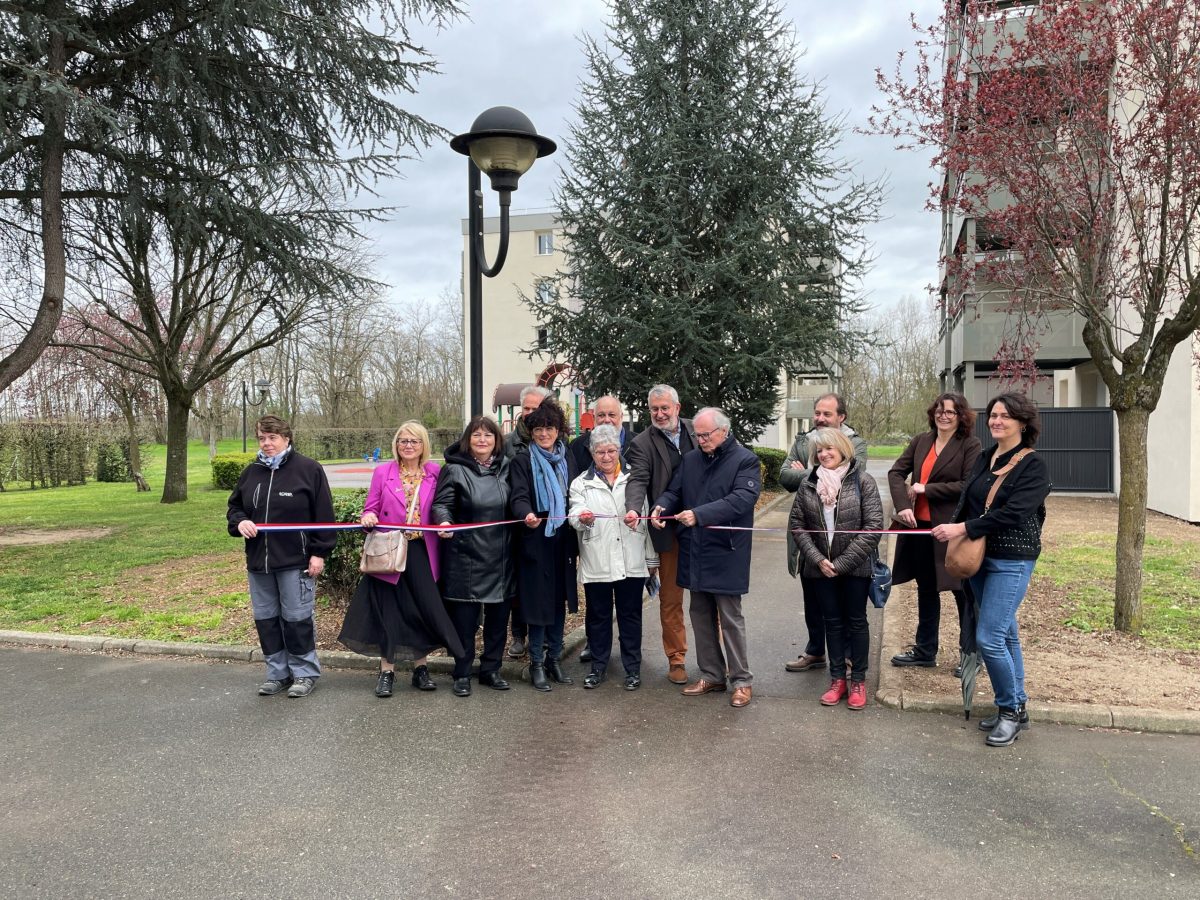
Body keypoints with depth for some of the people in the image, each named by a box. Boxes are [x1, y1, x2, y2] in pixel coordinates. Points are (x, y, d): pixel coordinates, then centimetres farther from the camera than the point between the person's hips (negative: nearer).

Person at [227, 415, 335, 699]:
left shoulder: (309, 470, -6)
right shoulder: (251, 473, 10)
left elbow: (324, 515, -7)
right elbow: (234, 507, 19)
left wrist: (319, 553, -10)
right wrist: (240, 522, -5)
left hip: (296, 561, -6)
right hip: (258, 559, 6)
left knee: (297, 617, 0)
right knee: (265, 618, 11)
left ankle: (304, 673, 14)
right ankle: (277, 673, 24)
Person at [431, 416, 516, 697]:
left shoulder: (505, 467, 9)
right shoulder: (454, 469, -4)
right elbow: (441, 503, -8)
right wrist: (444, 521, -27)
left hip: (500, 557, 4)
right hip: (465, 556, -4)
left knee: (498, 616, 11)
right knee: (464, 618, 3)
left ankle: (490, 670, 26)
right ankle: (462, 674, 18)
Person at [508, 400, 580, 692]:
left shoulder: (567, 459, 12)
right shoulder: (523, 460, -3)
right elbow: (518, 496, -15)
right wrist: (526, 515, -36)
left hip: (563, 540, 5)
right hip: (536, 540, -5)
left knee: (559, 600, 11)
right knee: (539, 600, 0)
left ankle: (554, 659, 24)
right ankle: (537, 662, 13)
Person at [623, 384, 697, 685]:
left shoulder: (696, 430, 5)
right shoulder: (642, 443, -5)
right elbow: (638, 479, -17)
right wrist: (633, 509, -37)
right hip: (670, 532, -2)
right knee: (671, 599, 9)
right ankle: (676, 659, 21)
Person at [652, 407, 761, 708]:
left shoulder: (745, 460, -8)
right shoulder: (690, 459, 10)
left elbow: (742, 499, -20)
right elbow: (674, 490, 12)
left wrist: (699, 514, -29)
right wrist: (662, 505, -13)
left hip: (726, 553, -6)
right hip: (694, 552, 6)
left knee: (730, 618, 1)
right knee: (701, 615, 14)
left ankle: (741, 680, 14)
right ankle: (711, 675, 27)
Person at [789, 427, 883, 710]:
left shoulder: (862, 481, -9)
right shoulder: (808, 484, 1)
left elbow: (873, 526, -13)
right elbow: (796, 525, 2)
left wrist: (842, 562, -15)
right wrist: (818, 559, -10)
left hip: (854, 568, -3)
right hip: (820, 568, 3)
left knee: (856, 621, 8)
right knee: (832, 622, 12)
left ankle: (859, 681, 20)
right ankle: (837, 679, 22)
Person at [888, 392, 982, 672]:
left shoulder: (970, 445, -8)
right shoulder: (920, 441, 7)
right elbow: (896, 472, 3)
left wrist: (926, 489, -14)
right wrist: (902, 505, -12)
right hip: (919, 526, 6)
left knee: (963, 591, 6)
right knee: (926, 589, 17)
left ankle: (970, 654, 21)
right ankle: (925, 650, 31)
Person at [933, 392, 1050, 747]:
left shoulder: (1033, 467, -11)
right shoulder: (984, 459, 10)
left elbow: (1012, 513, -21)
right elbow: (966, 501, 10)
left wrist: (963, 528, -23)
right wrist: (954, 528, -8)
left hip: (1012, 561, -7)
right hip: (979, 557, 7)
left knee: (989, 638, -11)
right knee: (1006, 634, 15)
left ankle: (1010, 710, 9)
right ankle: (1016, 708, 26)